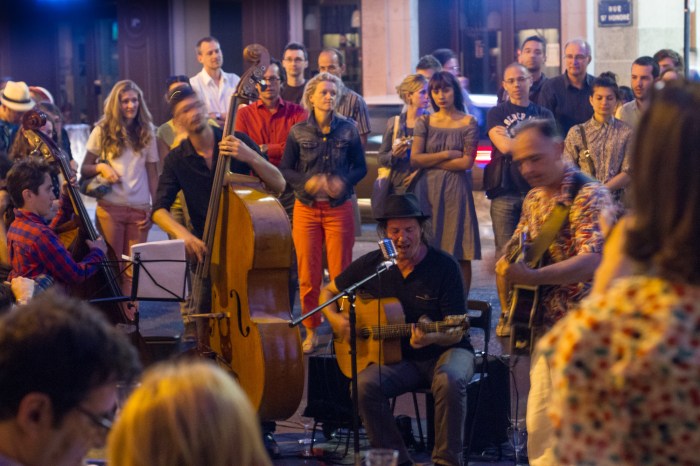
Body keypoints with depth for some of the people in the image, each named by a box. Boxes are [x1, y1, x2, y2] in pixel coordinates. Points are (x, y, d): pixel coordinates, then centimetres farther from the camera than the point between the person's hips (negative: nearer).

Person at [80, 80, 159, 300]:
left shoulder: (146, 132, 6)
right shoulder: (103, 131, 2)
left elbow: (152, 172, 7)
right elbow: (84, 169, 7)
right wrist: (100, 167, -14)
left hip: (139, 209, 1)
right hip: (110, 207, -1)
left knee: (133, 268, 1)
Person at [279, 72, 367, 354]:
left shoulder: (348, 130, 1)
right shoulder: (298, 132, 1)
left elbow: (360, 167, 5)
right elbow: (285, 169, 3)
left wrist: (344, 181, -15)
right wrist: (308, 181, -15)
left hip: (339, 209, 0)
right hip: (306, 209, 0)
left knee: (341, 273, 1)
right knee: (308, 275, 3)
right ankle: (311, 331, 14)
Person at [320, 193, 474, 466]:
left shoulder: (444, 266, -10)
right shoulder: (372, 265, 1)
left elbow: (456, 332, -12)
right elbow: (328, 292, 14)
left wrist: (431, 337, -34)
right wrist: (335, 319, -8)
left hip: (444, 351, -3)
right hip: (399, 357, 3)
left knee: (450, 380, -37)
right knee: (365, 385, -27)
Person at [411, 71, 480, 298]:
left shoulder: (468, 122, 3)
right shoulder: (424, 123, 10)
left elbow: (466, 162, -6)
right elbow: (415, 159, 0)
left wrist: (430, 162, -4)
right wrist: (447, 155, -7)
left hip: (456, 191, -2)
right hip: (427, 191, 2)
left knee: (461, 254, -4)